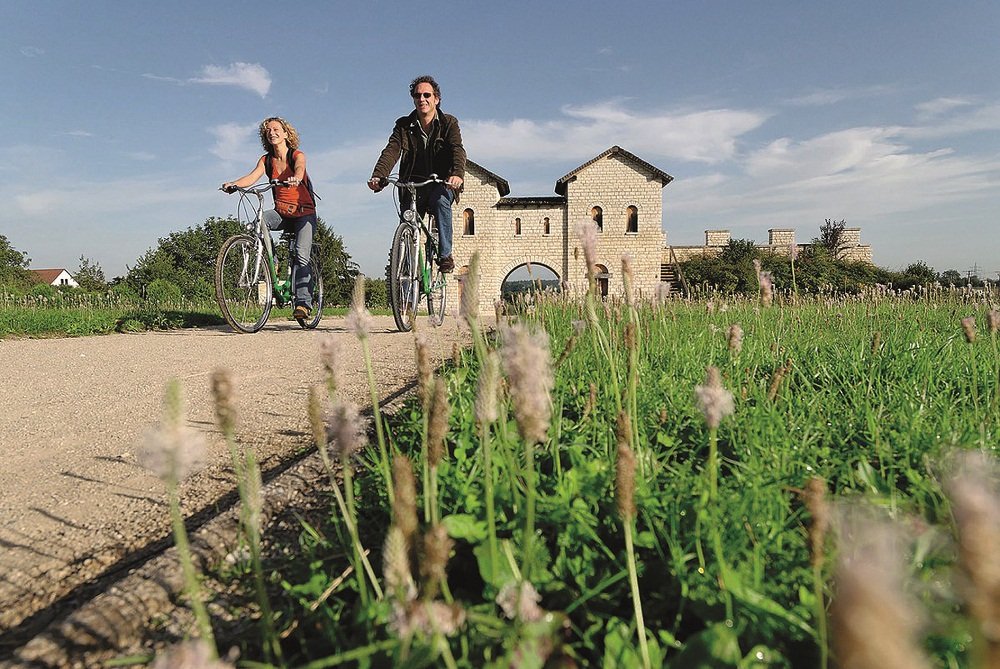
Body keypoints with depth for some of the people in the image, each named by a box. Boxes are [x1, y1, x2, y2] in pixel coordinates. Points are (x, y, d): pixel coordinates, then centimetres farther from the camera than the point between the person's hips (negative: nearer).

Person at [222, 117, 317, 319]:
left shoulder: (297, 155, -6)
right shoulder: (266, 160, 5)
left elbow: (299, 170, -29)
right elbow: (252, 177, -12)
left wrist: (295, 179, -53)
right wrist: (233, 184, -32)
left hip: (304, 213, -4)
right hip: (281, 212, 4)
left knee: (301, 255, -20)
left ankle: (304, 302, -22)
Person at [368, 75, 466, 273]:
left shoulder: (449, 123, 0)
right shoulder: (404, 125, 5)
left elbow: (458, 151, -17)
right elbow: (391, 151, -11)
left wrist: (458, 174, -41)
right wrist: (378, 176, -31)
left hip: (441, 184, -2)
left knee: (440, 201, -34)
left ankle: (445, 255, -25)